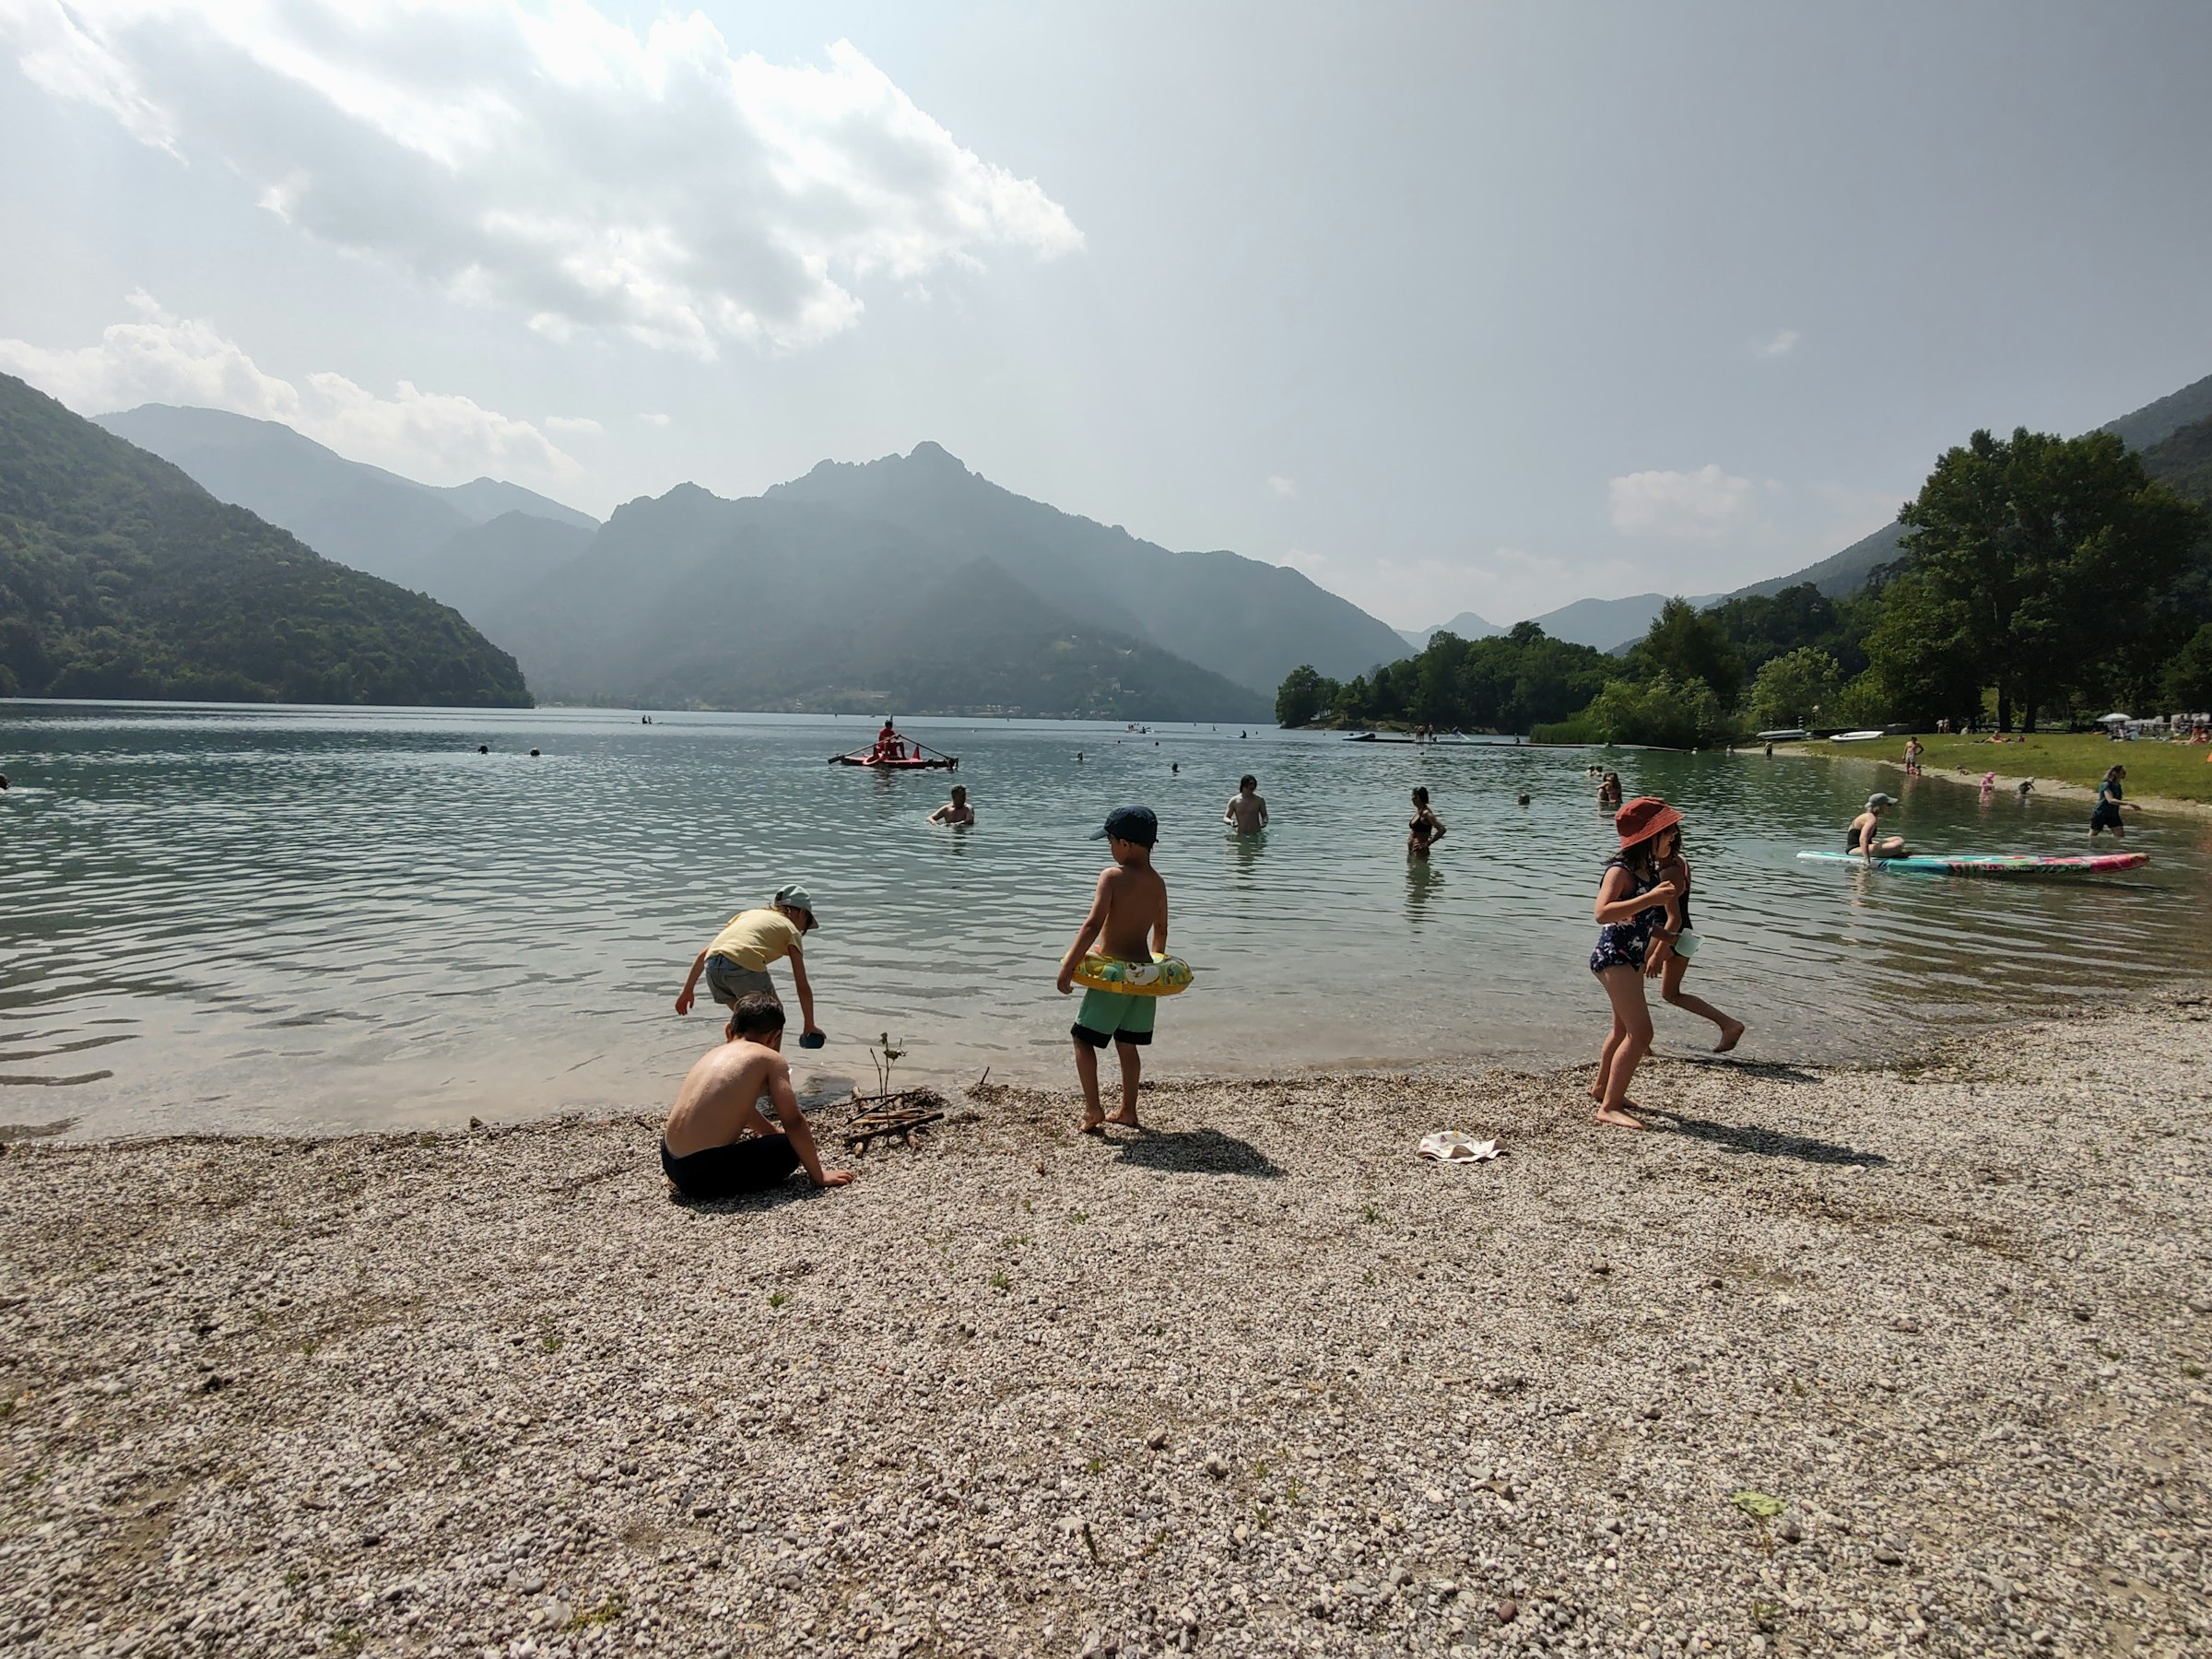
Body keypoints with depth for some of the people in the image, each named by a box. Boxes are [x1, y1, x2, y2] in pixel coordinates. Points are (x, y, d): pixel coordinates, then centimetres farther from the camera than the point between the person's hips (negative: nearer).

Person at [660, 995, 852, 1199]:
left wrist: (777, 1133, 44)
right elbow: (794, 1122, -5)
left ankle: (686, 1181, 12)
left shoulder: (714, 1053, 18)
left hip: (670, 1161, 8)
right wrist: (818, 1176, 4)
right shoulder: (771, 1059, -3)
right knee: (791, 1148, 6)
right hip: (702, 1172, -8)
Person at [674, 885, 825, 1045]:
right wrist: (810, 1026, 22)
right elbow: (803, 987, 15)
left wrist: (687, 990, 34)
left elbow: (704, 954, 29)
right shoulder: (790, 929, 20)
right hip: (743, 966, -5)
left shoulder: (749, 913, 34)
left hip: (712, 966, 5)